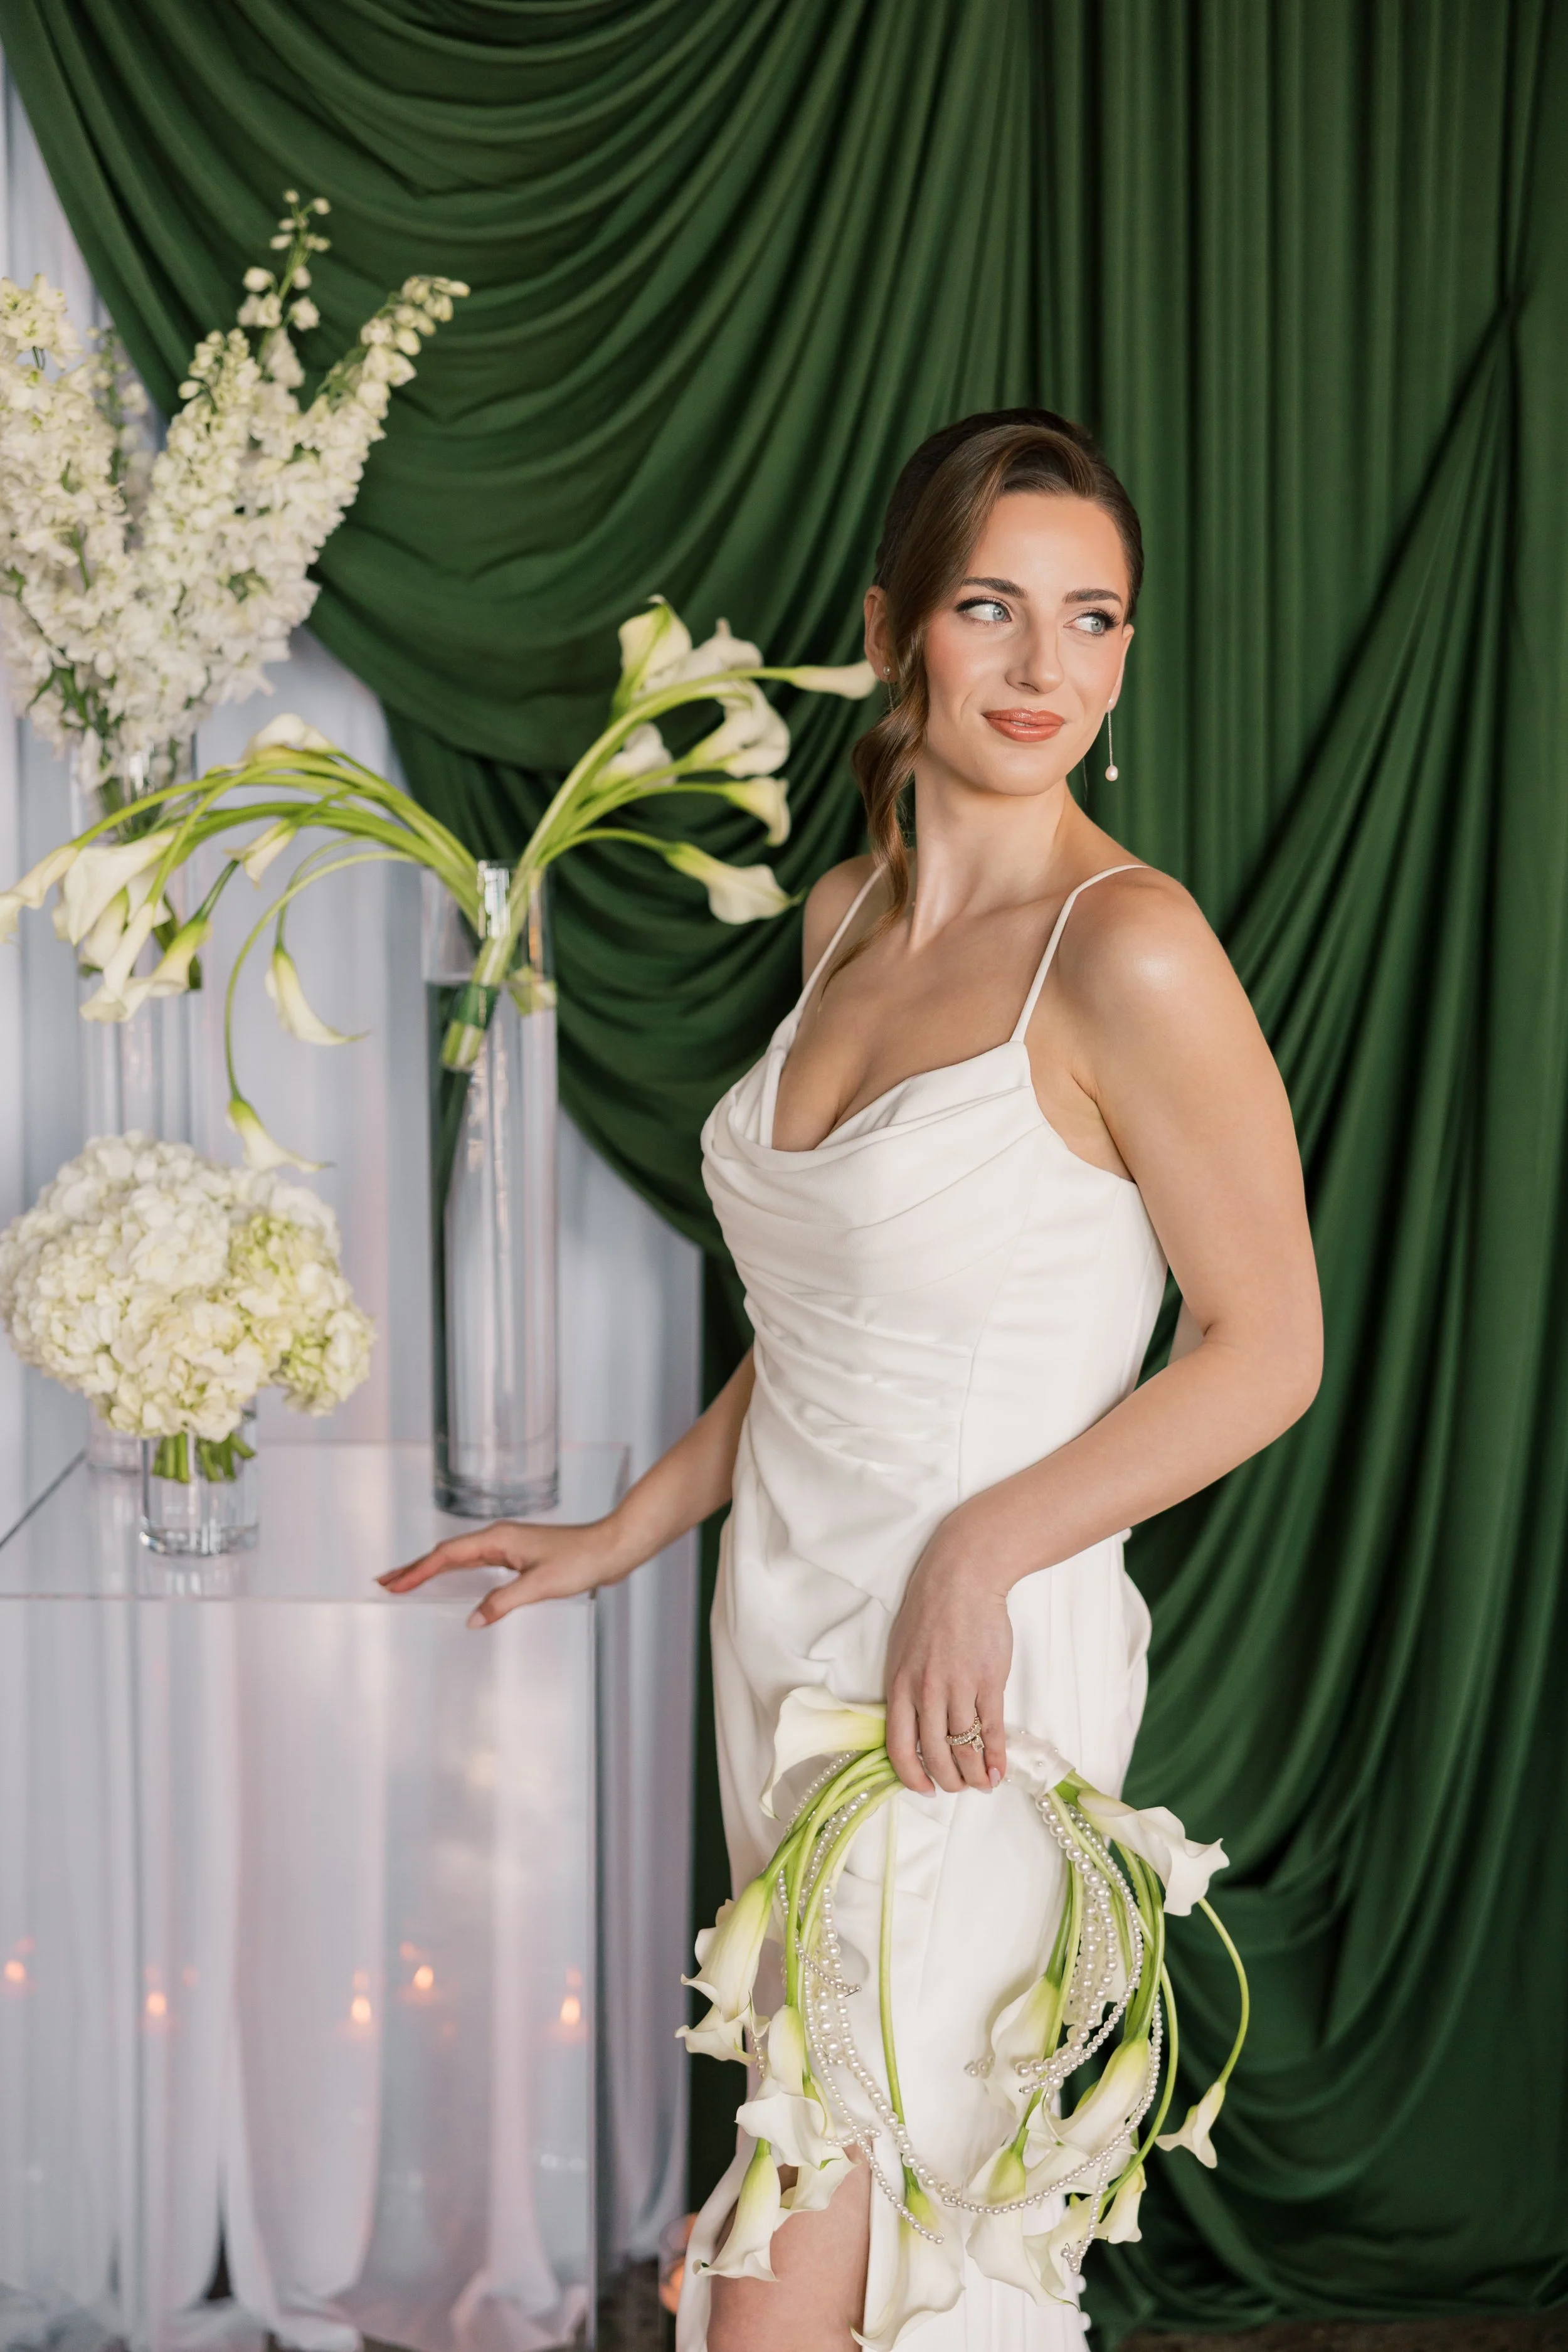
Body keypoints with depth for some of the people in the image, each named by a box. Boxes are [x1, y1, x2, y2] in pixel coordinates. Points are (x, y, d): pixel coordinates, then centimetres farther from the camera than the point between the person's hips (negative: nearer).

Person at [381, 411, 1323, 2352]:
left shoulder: (1128, 951, -16)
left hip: (979, 1672, -7)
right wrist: (629, 1534, 17)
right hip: (783, 1615, 7)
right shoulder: (848, 911, 8)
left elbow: (1265, 1350, -12)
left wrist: (984, 1550, -18)